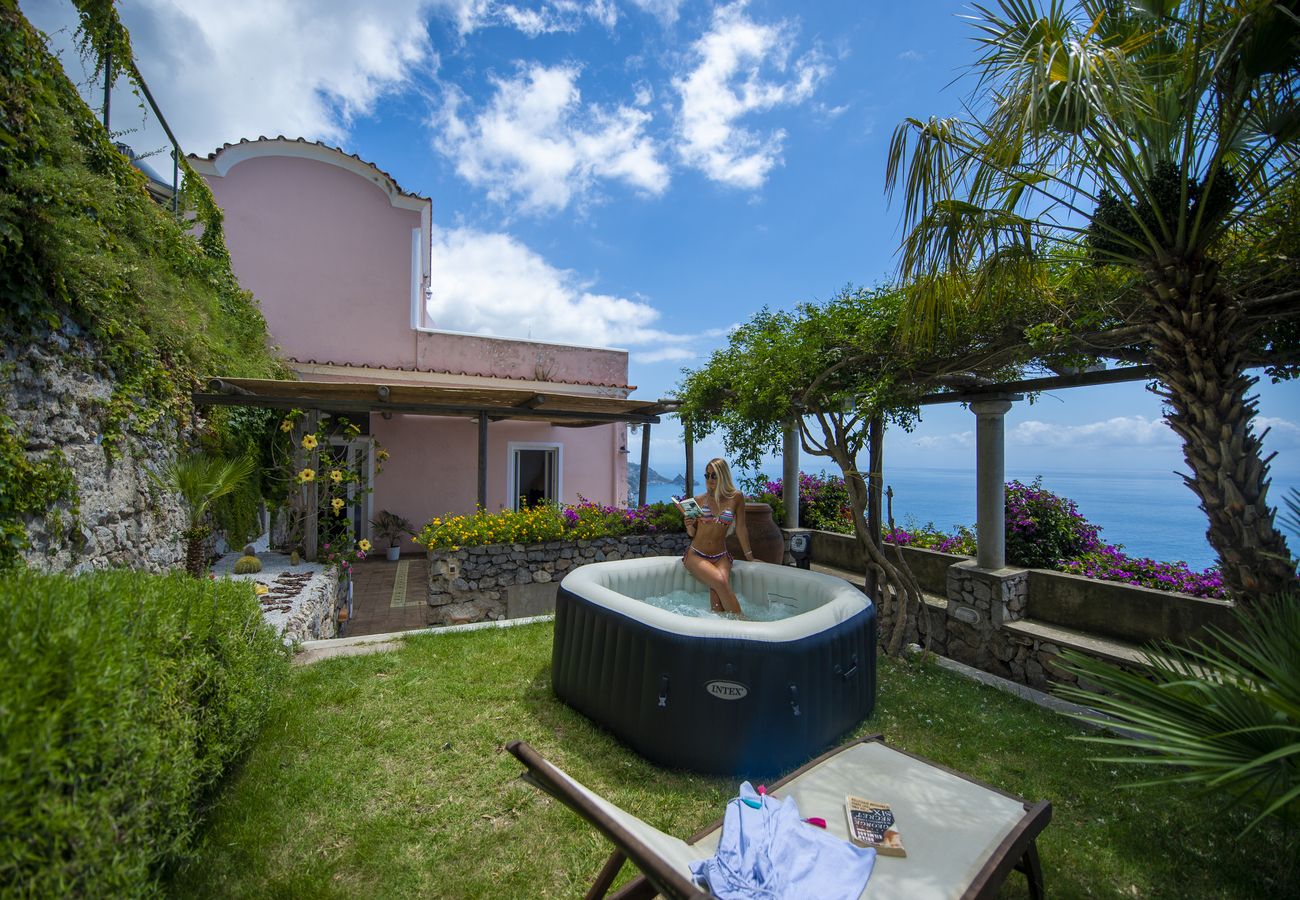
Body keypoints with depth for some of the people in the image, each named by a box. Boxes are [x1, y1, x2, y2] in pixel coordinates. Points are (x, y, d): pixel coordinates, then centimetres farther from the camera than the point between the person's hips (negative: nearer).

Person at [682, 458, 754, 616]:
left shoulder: (736, 498, -2)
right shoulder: (699, 500, 1)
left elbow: (741, 529, 6)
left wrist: (749, 557, 10)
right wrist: (689, 527, -12)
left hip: (721, 557, 1)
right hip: (696, 555, -1)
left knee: (717, 591, -28)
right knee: (720, 582, -27)